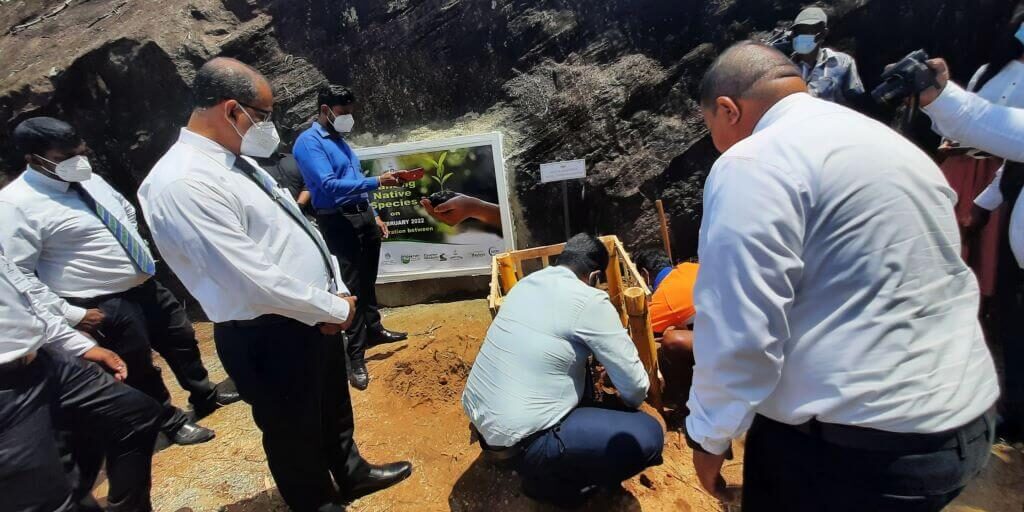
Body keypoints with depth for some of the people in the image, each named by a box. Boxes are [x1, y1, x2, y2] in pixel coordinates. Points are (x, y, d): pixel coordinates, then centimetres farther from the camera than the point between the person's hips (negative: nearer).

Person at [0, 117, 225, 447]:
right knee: (139, 369, 10)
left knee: (182, 339, 21)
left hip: (147, 285, 8)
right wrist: (72, 314, -17)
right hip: (105, 306, -7)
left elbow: (126, 209, 24)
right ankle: (171, 421, 34)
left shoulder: (89, 180, 4)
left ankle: (204, 396, 44)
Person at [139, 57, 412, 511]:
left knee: (334, 405, 28)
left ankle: (350, 474, 53)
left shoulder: (239, 160, 7)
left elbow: (297, 228, 11)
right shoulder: (182, 185, -24)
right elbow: (254, 281, -27)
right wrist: (336, 307, -15)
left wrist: (335, 290, -1)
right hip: (268, 335, -9)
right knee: (295, 433, 16)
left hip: (313, 317, 9)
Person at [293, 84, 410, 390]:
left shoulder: (340, 141, 17)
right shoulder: (309, 142, -11)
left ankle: (374, 329, 34)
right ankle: (356, 356, 2)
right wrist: (378, 181, -28)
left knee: (367, 280, 17)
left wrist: (374, 215, 18)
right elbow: (329, 185, -24)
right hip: (338, 222, -8)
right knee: (351, 285, -6)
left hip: (364, 216, 8)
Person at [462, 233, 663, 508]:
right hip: (514, 438, -8)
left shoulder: (528, 281, 8)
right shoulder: (590, 301, -13)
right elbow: (635, 384, -8)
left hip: (476, 413, 8)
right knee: (648, 435, -5)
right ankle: (548, 479, 7)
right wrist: (632, 404, 15)